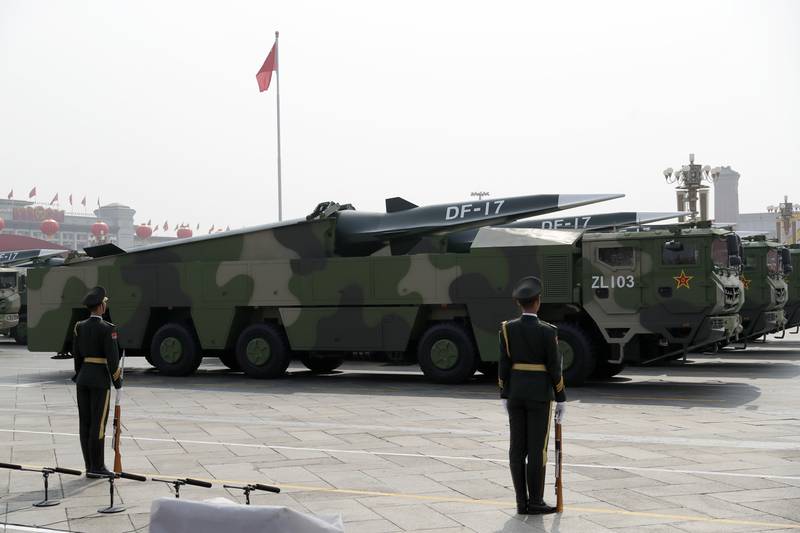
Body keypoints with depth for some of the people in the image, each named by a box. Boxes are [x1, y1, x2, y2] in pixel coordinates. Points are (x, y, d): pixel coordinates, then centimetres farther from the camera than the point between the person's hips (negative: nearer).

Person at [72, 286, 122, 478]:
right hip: (100, 379, -7)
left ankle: (90, 466, 12)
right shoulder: (107, 328, -13)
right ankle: (97, 467, -3)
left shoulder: (80, 327, 6)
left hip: (83, 378, 7)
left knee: (85, 423, 7)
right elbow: (112, 357, -15)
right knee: (98, 424, -4)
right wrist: (117, 381, -3)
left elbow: (76, 354, 10)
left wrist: (80, 375, 18)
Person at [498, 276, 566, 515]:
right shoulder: (547, 331, -12)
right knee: (537, 448, 0)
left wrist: (505, 396, 9)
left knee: (518, 447, 6)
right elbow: (554, 368, -11)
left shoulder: (507, 328, -2)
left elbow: (503, 365, 0)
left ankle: (522, 502, 8)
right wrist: (561, 399, -3)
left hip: (515, 392, 4)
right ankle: (535, 502, 3)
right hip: (539, 394, -4)